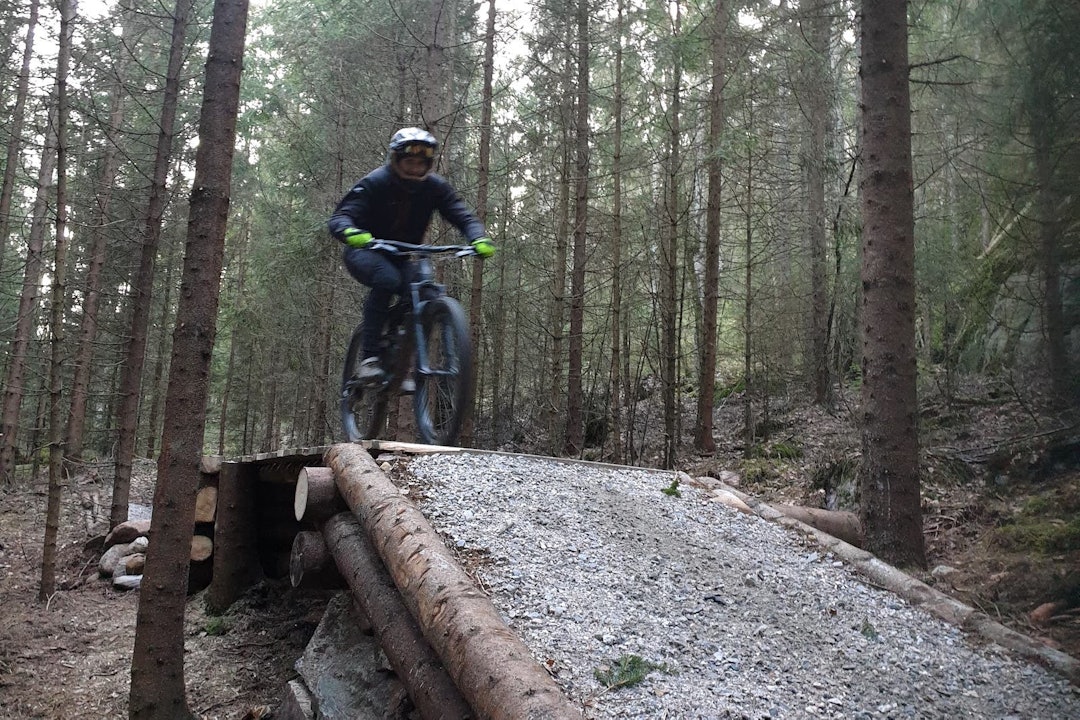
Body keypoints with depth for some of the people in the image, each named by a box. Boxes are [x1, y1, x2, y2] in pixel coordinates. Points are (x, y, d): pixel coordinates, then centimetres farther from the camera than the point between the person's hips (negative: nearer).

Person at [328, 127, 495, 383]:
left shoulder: (435, 187, -10)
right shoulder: (374, 183, -20)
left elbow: (463, 215, -16)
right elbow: (338, 218, -29)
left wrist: (480, 239, -39)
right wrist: (352, 233, -54)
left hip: (402, 257, 4)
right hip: (365, 251, -4)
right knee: (387, 279, -37)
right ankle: (369, 358, -31)